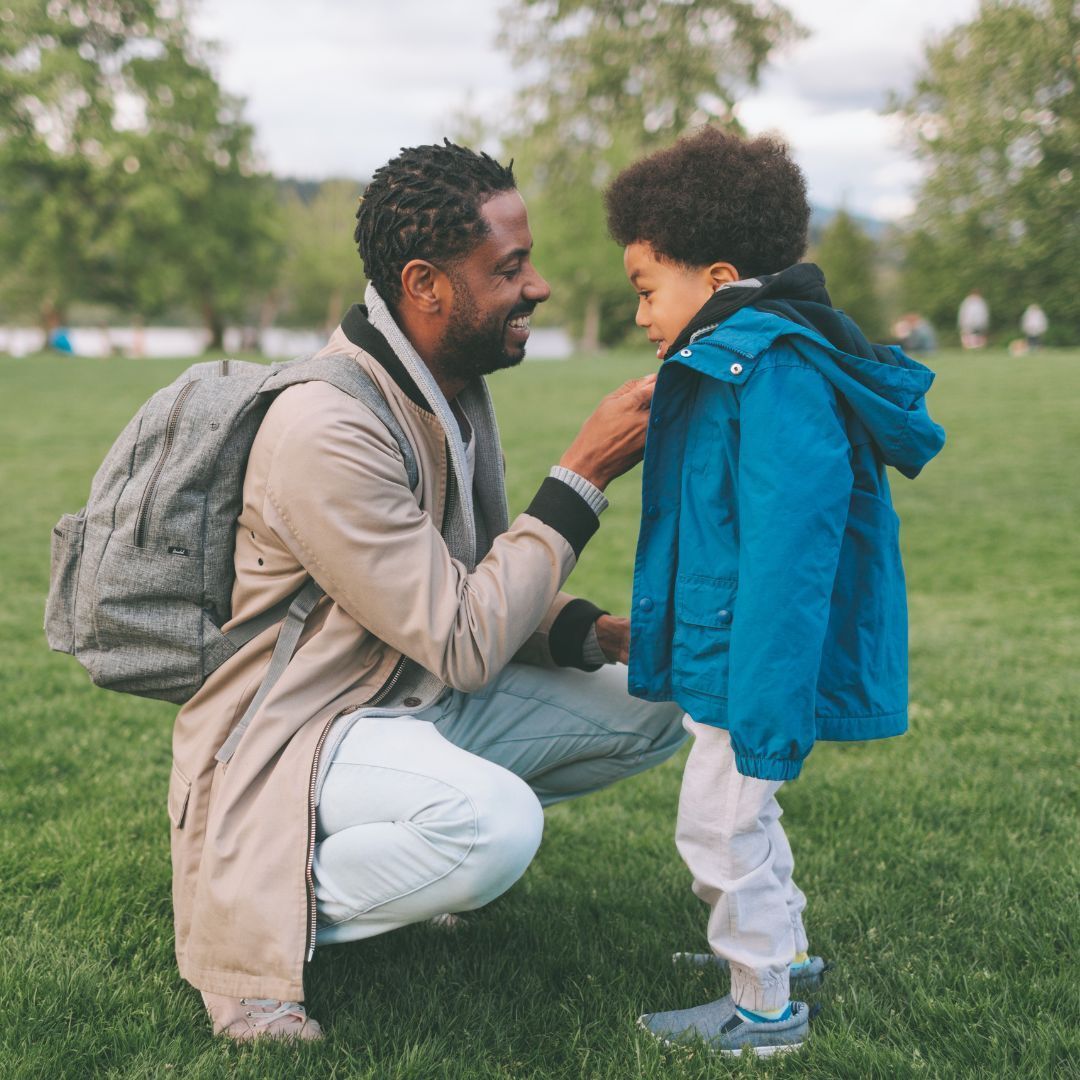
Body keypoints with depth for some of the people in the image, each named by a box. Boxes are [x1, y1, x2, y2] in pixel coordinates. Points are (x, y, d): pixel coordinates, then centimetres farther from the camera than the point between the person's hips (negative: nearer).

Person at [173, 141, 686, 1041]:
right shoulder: (326, 426, -26)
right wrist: (585, 476, -24)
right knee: (498, 826, -36)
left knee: (659, 702, 1)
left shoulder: (455, 391, 4)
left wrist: (592, 631, -8)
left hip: (423, 698, 9)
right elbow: (461, 645, -26)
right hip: (301, 729, -9)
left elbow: (481, 594, 11)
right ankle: (252, 925, -12)